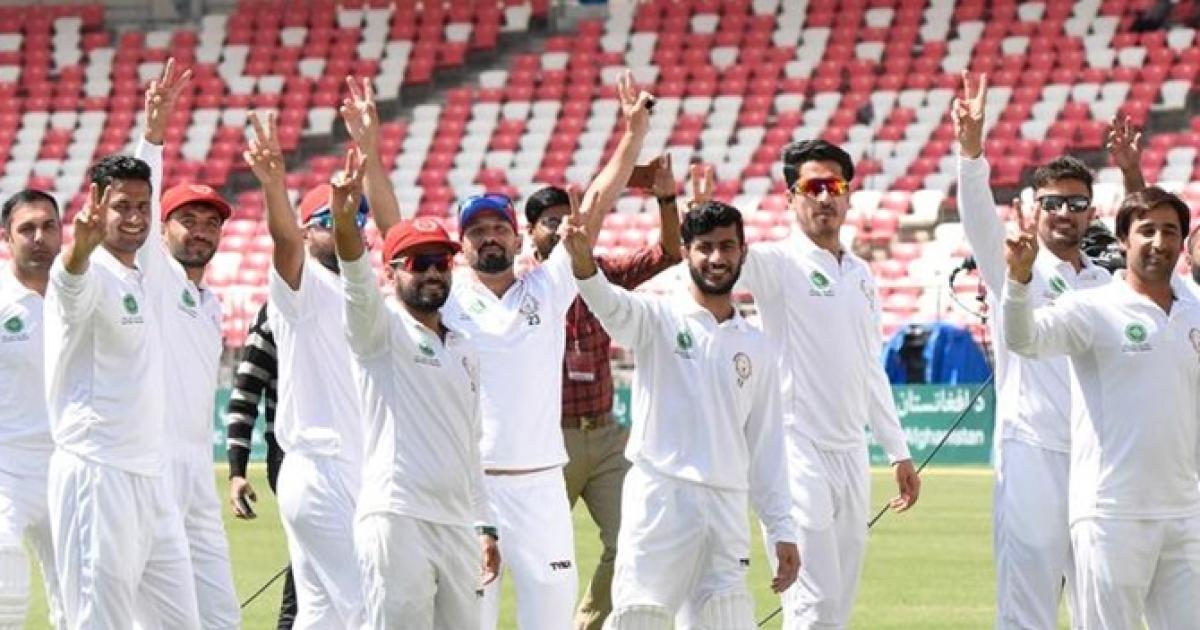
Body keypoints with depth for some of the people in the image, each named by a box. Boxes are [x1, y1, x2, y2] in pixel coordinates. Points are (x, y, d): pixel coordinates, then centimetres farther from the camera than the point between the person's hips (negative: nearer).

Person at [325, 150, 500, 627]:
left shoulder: (464, 351, 21)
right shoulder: (381, 329, 1)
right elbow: (357, 282, -21)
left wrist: (483, 525, 20)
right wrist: (344, 218, -40)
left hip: (458, 524, 7)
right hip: (398, 518, -7)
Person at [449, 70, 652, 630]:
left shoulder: (548, 290, 9)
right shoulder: (445, 298, 5)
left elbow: (595, 207, 6)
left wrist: (633, 134, 1)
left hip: (539, 484, 2)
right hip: (464, 484, -2)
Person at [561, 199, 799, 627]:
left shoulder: (758, 349, 15)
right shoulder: (659, 318, 3)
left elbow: (766, 446, 16)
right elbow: (611, 306, -20)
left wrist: (782, 530, 11)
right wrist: (583, 260, -43)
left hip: (727, 508, 4)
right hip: (660, 496, -4)